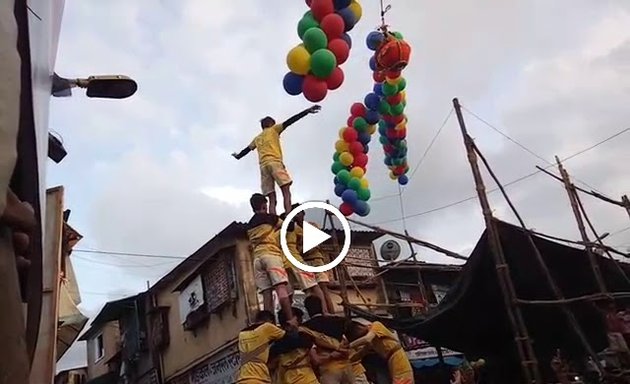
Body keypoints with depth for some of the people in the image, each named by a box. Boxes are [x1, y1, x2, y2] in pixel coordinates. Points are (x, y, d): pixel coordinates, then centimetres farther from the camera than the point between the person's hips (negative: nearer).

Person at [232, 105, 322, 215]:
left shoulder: (257, 138, 30)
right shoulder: (273, 129, 17)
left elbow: (247, 149, 43)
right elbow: (289, 122, 7)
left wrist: (238, 156, 64)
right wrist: (307, 111, 3)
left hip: (263, 166, 5)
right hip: (274, 162, -5)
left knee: (272, 199, -1)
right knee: (286, 192, -15)